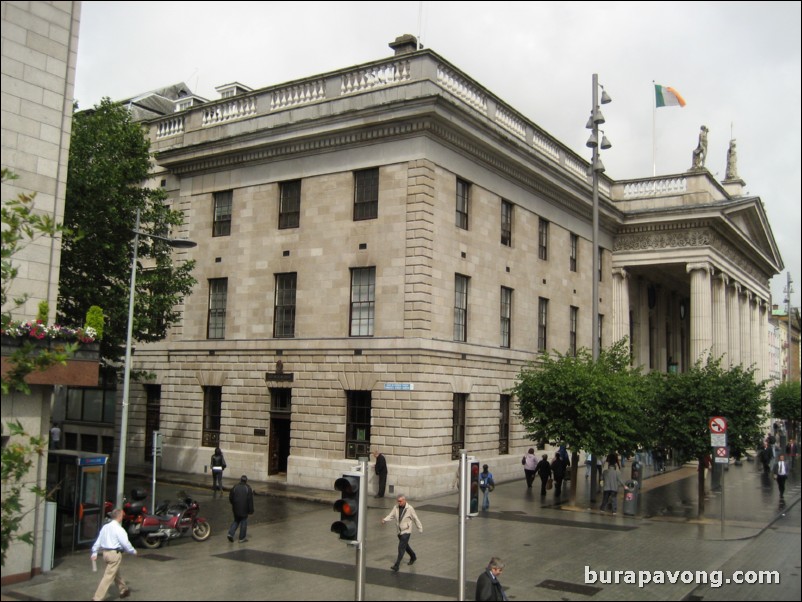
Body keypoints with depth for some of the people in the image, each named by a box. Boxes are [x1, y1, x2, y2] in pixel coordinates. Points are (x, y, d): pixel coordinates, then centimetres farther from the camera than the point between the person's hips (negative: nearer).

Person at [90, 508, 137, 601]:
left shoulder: (105, 527, 8)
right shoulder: (119, 529, -15)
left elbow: (98, 541, 10)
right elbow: (125, 543, -13)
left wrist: (94, 553, 16)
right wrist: (133, 551, 1)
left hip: (105, 553, 9)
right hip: (115, 554, -9)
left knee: (116, 573, 23)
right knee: (108, 577, -5)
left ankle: (124, 590, 40)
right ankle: (97, 598, -8)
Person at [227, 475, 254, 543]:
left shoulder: (235, 487, 1)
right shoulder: (248, 488, -8)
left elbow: (230, 498, 5)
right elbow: (250, 500, -9)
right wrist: (251, 510, -5)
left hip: (236, 509, 3)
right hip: (244, 509, -3)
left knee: (236, 521, 20)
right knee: (243, 522, 8)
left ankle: (231, 533, 3)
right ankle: (242, 538, 11)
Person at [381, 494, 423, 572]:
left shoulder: (409, 508, -14)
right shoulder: (396, 508, -2)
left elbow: (415, 519, -6)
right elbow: (391, 516, -5)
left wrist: (420, 528, 1)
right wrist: (384, 520, -25)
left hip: (406, 531, -6)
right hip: (399, 531, 6)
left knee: (401, 547, -13)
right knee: (405, 546, 22)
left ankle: (396, 566, -13)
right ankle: (413, 557, 46)